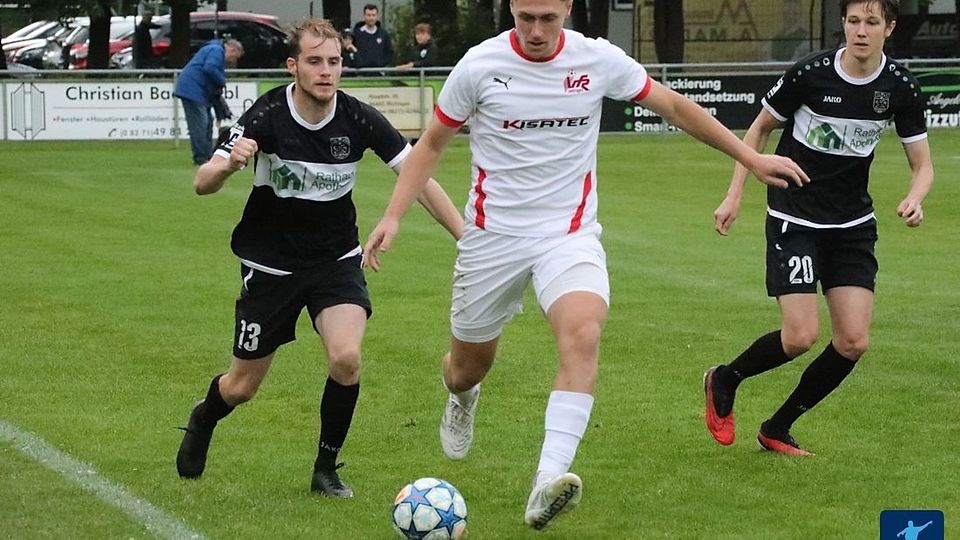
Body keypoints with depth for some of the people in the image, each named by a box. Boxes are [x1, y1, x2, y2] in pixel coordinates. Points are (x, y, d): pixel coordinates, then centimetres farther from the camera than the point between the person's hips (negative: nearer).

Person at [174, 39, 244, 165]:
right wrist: (222, 83, -10)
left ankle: (208, 156, 18)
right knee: (199, 125, -10)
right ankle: (201, 158, -10)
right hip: (193, 90, -11)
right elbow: (210, 69, -26)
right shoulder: (217, 51, -7)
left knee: (207, 123, 14)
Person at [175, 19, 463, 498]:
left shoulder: (359, 119, -14)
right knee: (242, 387, 8)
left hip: (336, 260, 1)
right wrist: (230, 163, -46)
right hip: (271, 265, -1)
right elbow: (203, 183, -23)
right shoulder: (267, 117, -19)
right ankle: (202, 421, 46)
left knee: (346, 357, -25)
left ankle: (326, 469, -2)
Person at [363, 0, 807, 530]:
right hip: (492, 236, 0)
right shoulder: (480, 65, -9)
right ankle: (462, 400, 53)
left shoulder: (598, 59, -6)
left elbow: (675, 107, 7)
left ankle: (547, 484, -36)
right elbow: (432, 143, 3)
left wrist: (751, 157, 8)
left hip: (568, 233, 0)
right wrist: (392, 216, -7)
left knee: (583, 334, -28)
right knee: (469, 364, 11)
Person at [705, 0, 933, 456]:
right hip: (794, 219, -4)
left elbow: (922, 164, 2)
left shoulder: (899, 87, -6)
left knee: (853, 341, -5)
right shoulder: (810, 73, -14)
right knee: (800, 337, -14)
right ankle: (723, 382, 16)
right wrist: (734, 196, -4)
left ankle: (777, 429, 14)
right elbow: (760, 129, 1)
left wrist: (915, 198, -20)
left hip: (853, 225, 4)